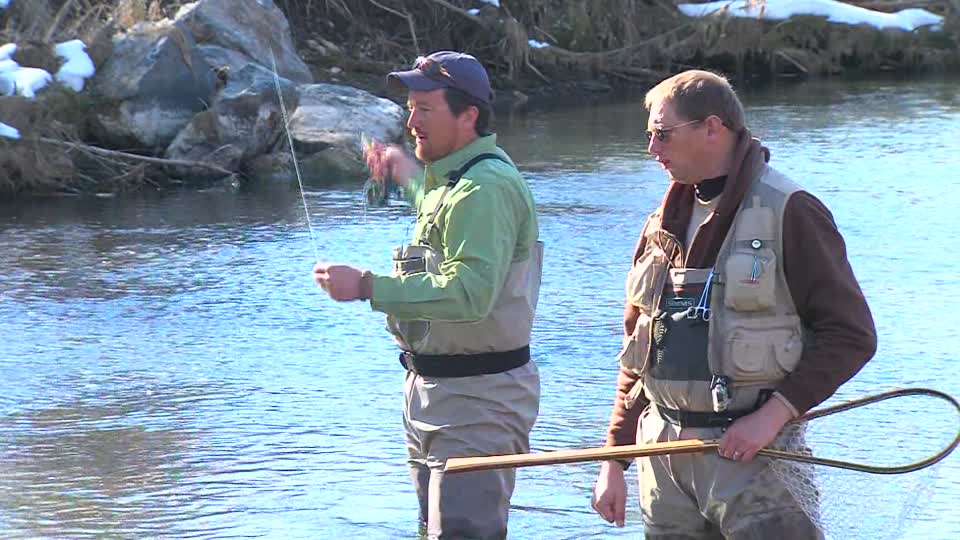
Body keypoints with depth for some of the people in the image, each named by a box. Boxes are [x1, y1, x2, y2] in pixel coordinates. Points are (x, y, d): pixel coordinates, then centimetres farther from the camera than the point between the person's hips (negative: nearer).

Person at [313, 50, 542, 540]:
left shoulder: (487, 187, -20)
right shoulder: (451, 178, 14)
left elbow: (468, 293, -32)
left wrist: (367, 287, -30)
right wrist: (408, 175, 44)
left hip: (477, 397, -11)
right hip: (434, 390, 11)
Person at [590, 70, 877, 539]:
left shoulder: (789, 213, -7)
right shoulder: (663, 225, 14)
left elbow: (851, 334, -10)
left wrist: (773, 415, -17)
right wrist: (614, 460, 13)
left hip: (750, 452, -6)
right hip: (662, 451, 6)